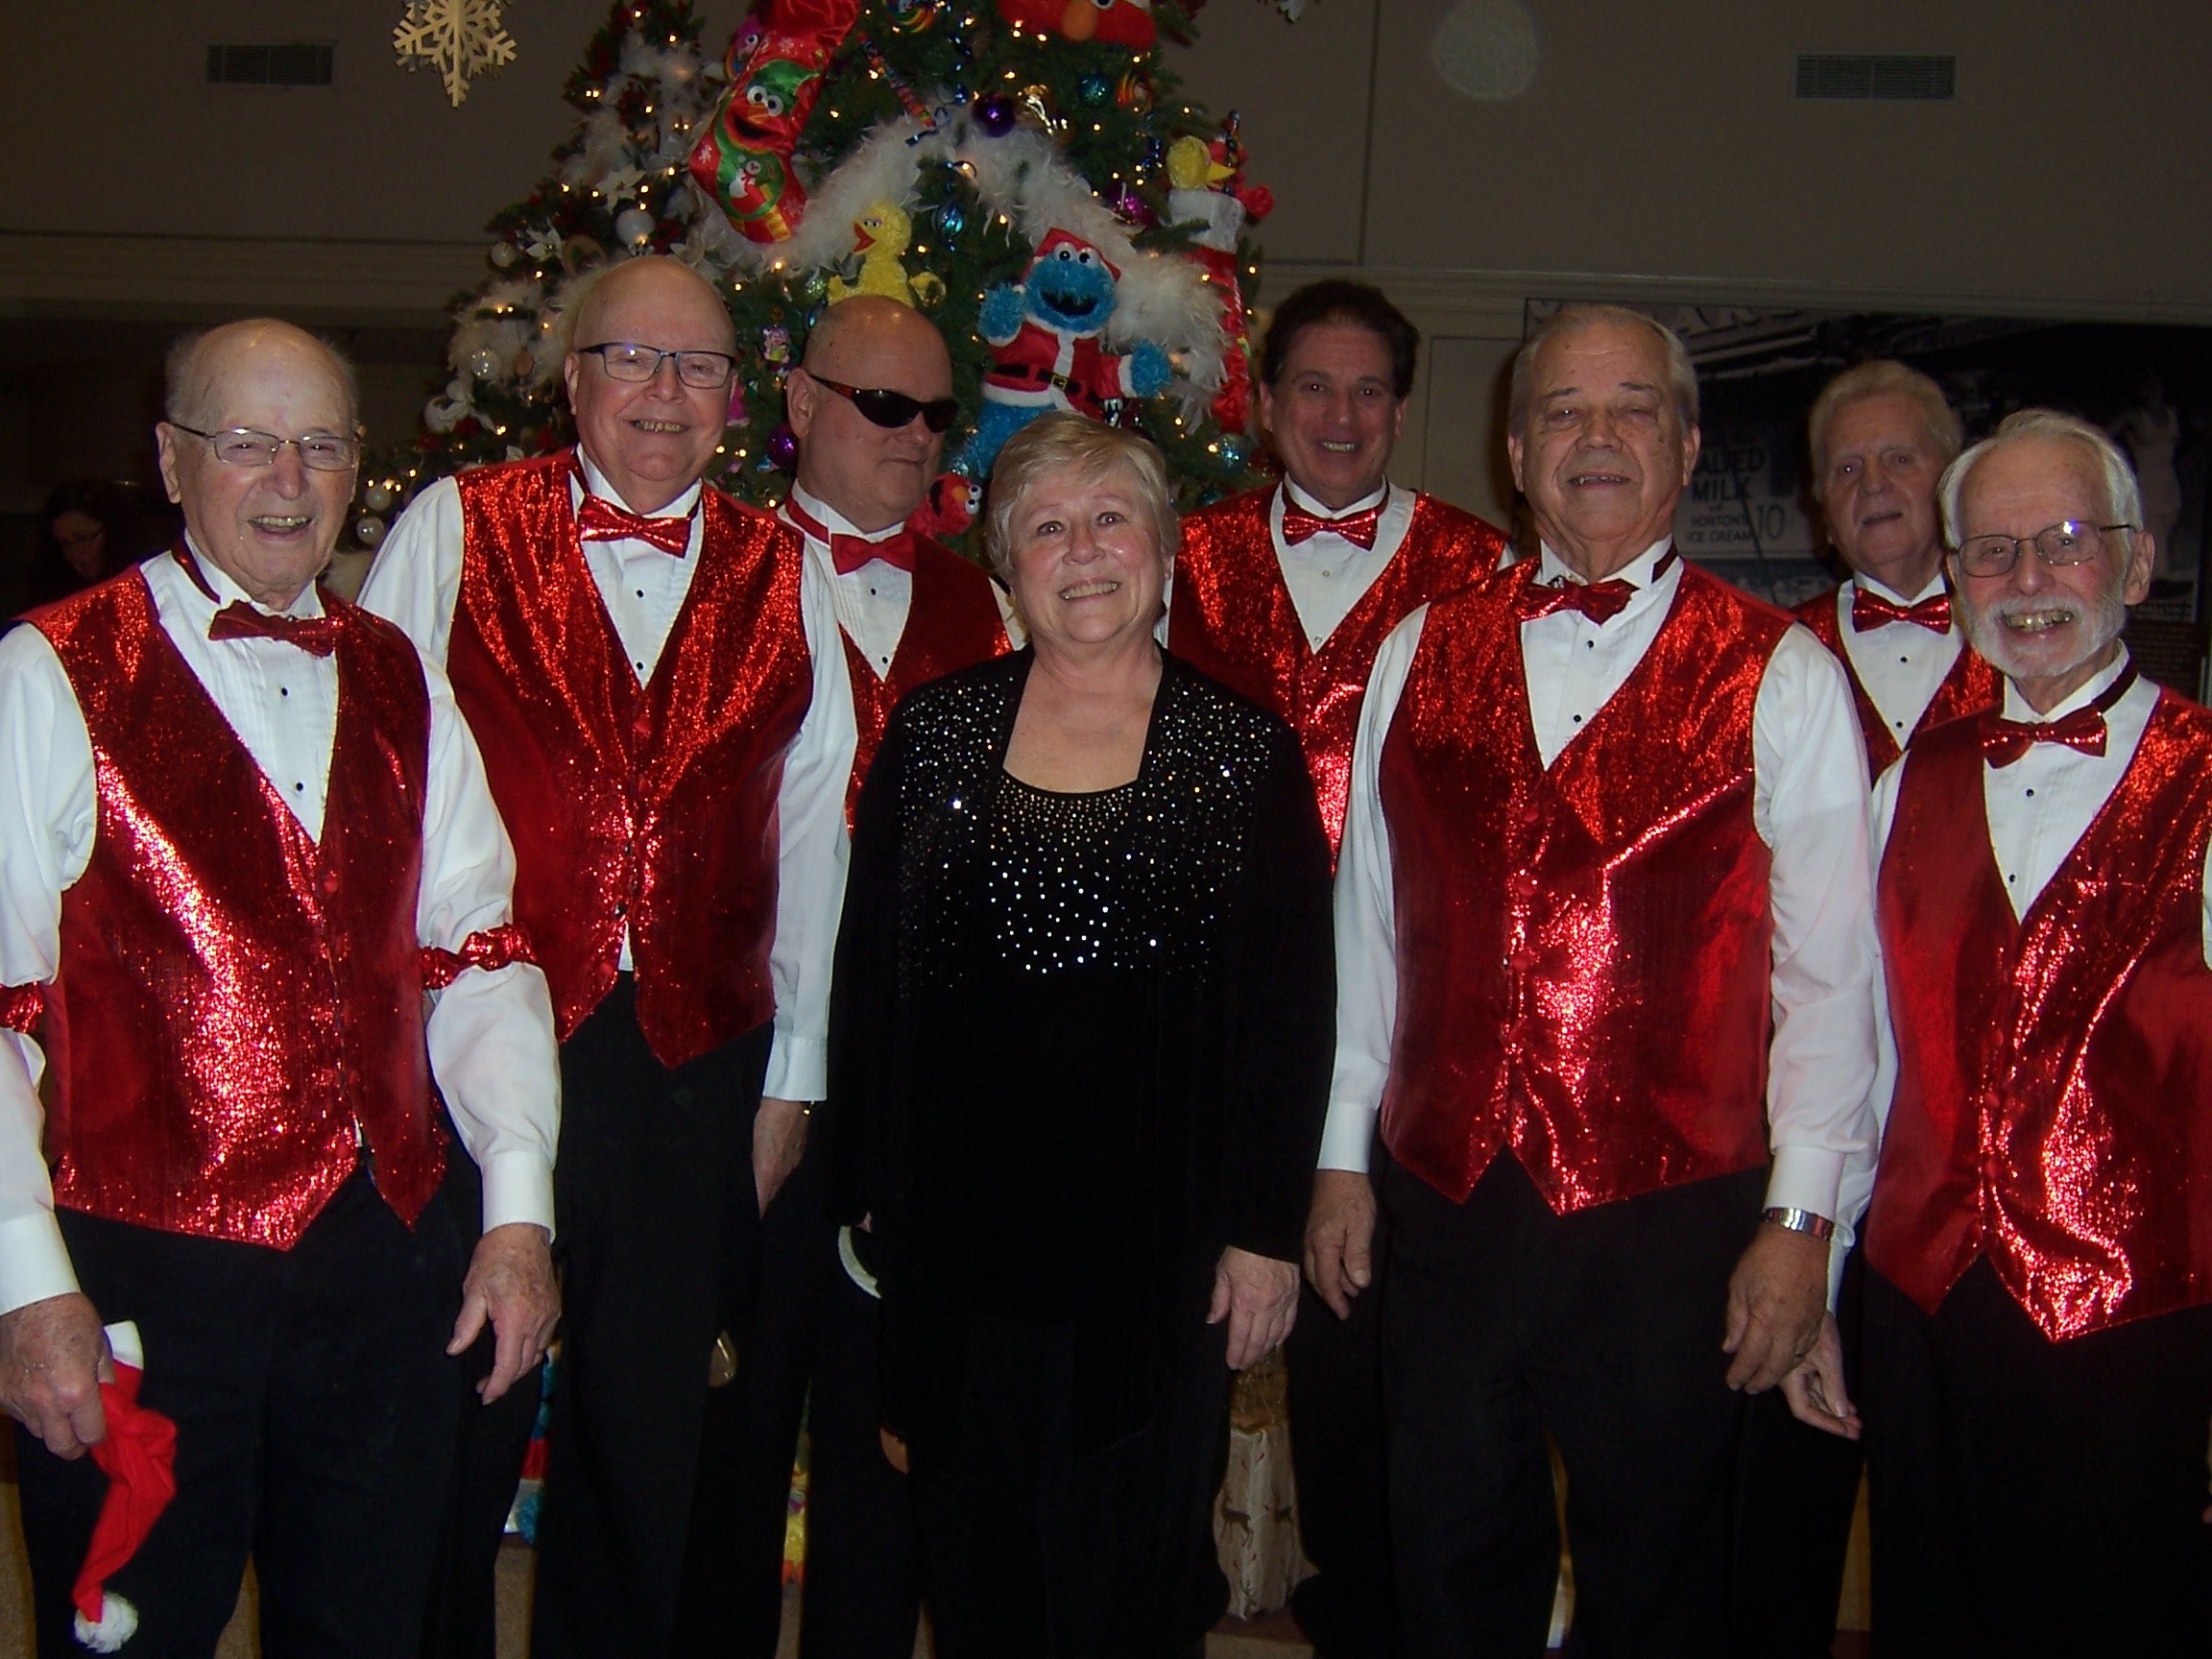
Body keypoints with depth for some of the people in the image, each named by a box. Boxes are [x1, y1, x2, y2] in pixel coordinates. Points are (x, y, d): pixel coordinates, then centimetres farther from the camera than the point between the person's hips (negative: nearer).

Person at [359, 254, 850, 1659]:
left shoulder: (783, 577, 8)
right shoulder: (454, 529, 2)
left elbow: (810, 830, 9)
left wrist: (793, 1072, 8)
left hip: (698, 1065, 2)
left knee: (655, 1430, 13)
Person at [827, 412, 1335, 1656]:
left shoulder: (1248, 751, -1)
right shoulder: (935, 732, 4)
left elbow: (1293, 1004, 0)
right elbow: (867, 971, 7)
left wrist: (1268, 1228, -3)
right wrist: (867, 1190, 4)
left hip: (1159, 1240, -1)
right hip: (958, 1230, 2)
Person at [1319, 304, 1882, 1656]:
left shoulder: (1782, 677, -3)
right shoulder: (1421, 656, 6)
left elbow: (1831, 970, -4)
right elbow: (1369, 921, 9)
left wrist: (1802, 1217, -8)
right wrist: (1344, 1151, 9)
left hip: (1674, 1218, -2)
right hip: (1447, 1203, 3)